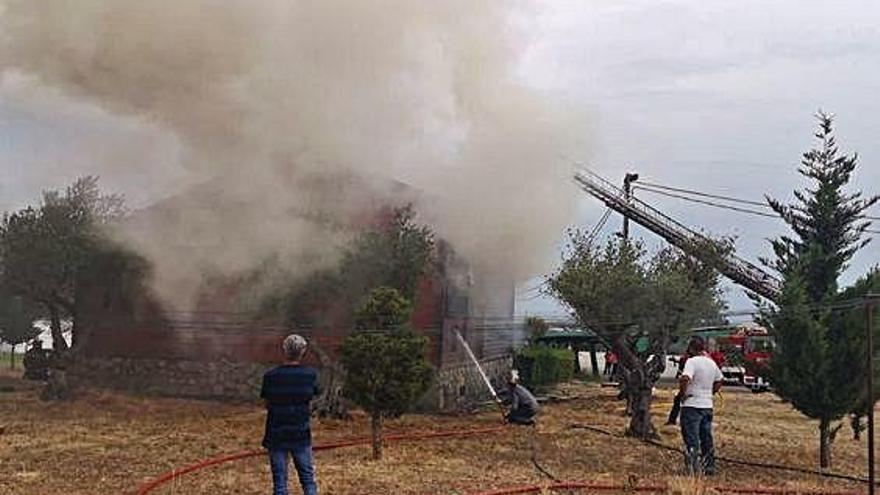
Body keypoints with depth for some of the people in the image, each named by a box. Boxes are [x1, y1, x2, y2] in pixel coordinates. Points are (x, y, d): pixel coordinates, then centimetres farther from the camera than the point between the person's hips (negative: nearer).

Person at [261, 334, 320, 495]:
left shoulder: (270, 376, -8)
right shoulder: (310, 374, -7)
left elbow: (267, 404, 0)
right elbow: (312, 396, 5)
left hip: (276, 435, 0)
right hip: (301, 435, 0)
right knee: (308, 479, 14)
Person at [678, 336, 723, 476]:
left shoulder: (692, 361, -15)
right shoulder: (712, 363, 9)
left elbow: (685, 379, -31)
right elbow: (719, 380, 23)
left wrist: (682, 393, -16)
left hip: (691, 405, -7)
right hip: (707, 405, 7)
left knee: (692, 440, -3)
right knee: (707, 439, 16)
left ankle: (694, 470, -7)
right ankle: (709, 467, 23)